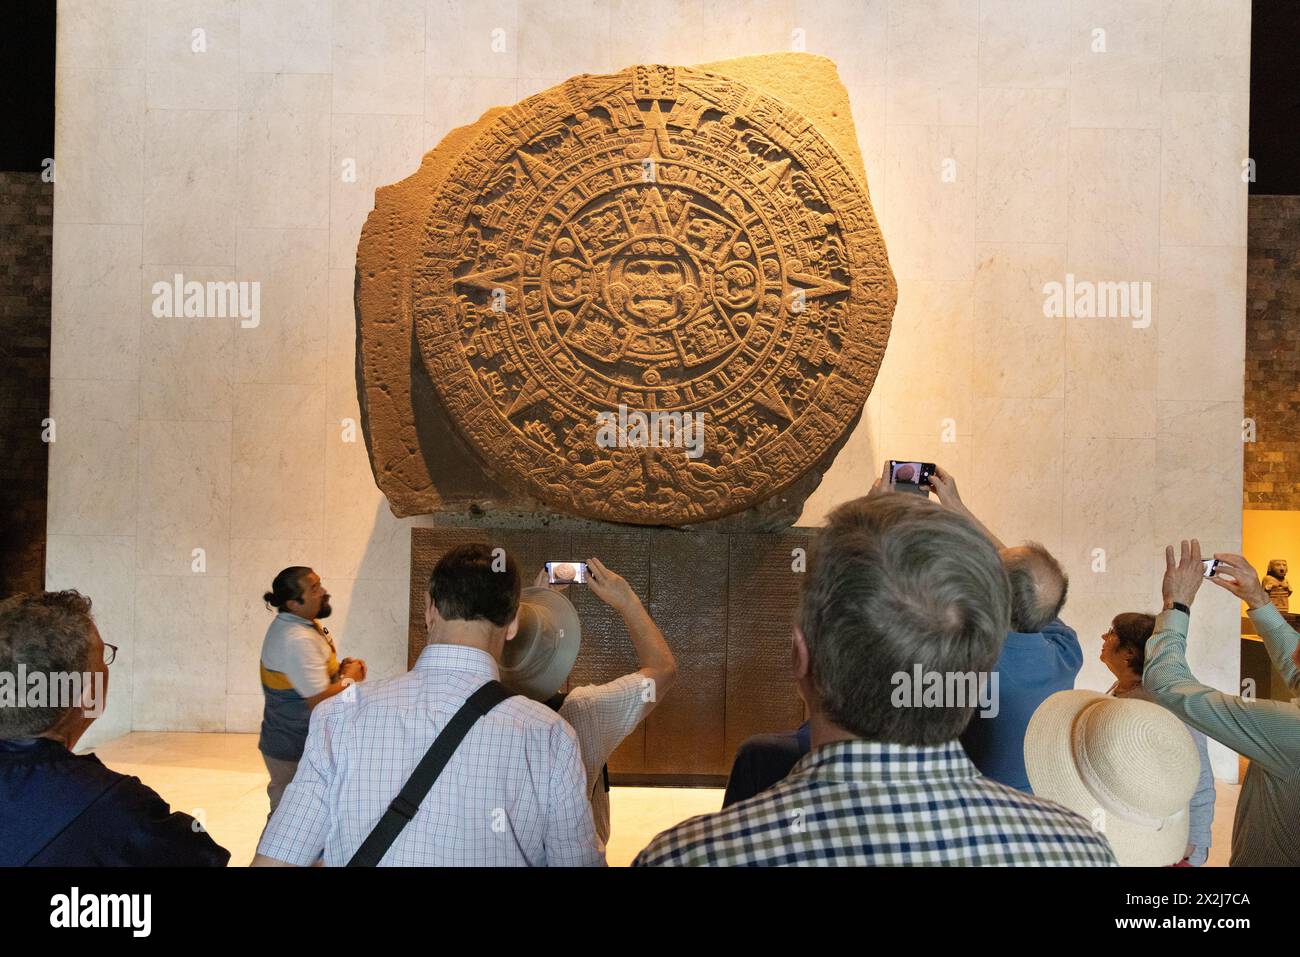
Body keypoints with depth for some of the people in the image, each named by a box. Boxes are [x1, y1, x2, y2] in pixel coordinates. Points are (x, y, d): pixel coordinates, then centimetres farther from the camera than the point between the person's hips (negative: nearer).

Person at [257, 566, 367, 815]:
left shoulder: (303, 623, 4)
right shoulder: (297, 640, -27)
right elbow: (320, 700, -29)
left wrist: (340, 667, 1)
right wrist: (349, 677, -12)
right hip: (296, 751, -9)